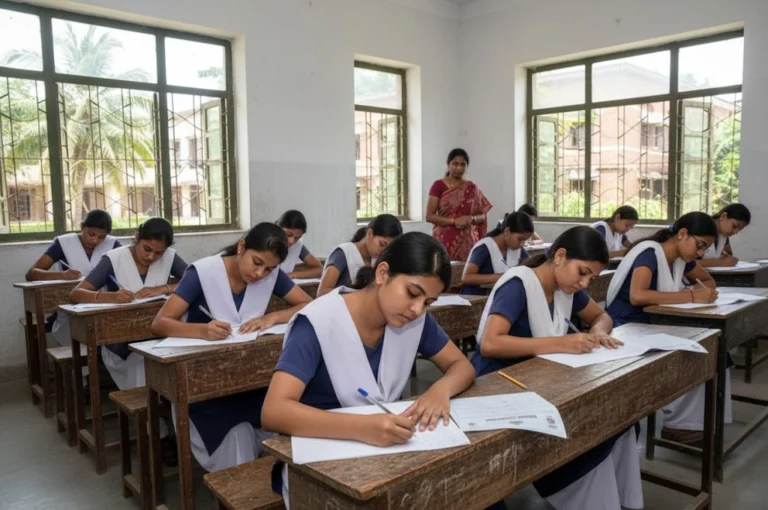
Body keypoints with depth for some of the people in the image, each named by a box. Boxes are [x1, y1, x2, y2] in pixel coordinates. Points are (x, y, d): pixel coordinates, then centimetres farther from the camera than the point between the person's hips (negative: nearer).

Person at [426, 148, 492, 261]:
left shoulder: (472, 188, 9)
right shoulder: (438, 186, -1)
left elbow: (483, 216, 11)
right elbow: (429, 216, -5)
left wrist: (471, 219, -10)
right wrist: (454, 221, -16)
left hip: (467, 241, 2)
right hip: (444, 240, -2)